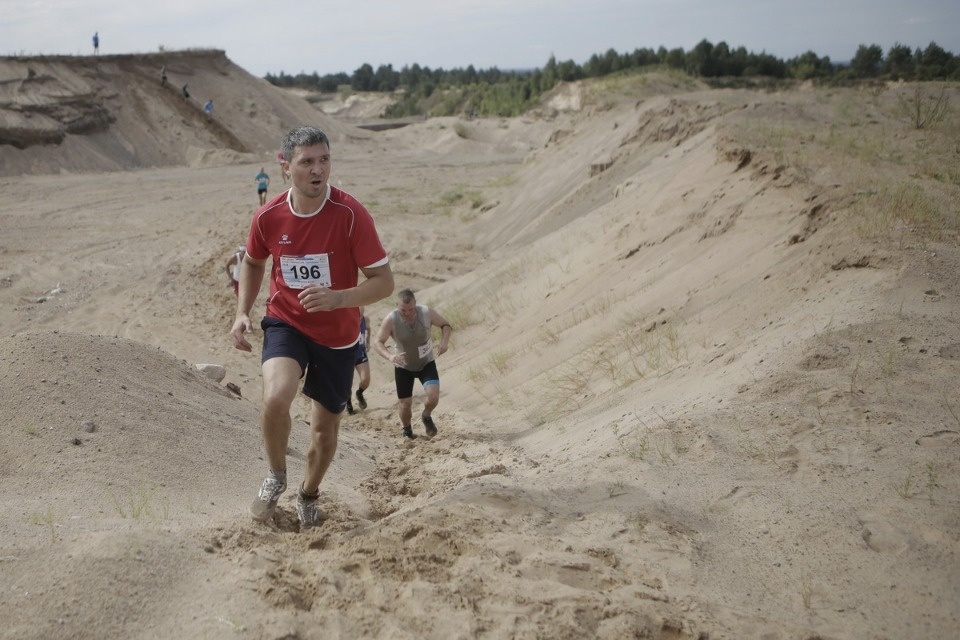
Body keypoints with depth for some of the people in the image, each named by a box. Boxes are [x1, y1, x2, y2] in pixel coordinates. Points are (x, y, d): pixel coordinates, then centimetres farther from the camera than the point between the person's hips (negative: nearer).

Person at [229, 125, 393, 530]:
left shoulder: (351, 215, -20)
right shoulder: (268, 217, -11)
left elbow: (384, 281, -17)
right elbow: (253, 263, 12)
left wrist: (337, 298, -34)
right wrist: (242, 313, 0)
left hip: (337, 336, 0)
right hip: (286, 322, 0)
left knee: (325, 428, 11)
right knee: (275, 397, -29)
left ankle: (309, 495, 42)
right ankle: (276, 476, 1)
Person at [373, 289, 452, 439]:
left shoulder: (427, 313, -22)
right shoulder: (390, 320, -26)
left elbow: (446, 325, -5)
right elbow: (378, 343, -20)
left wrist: (444, 342, -25)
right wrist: (390, 356, -41)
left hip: (426, 363, 0)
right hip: (403, 367, 0)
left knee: (433, 396, -20)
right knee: (405, 405, 3)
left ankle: (426, 416, 15)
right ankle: (406, 430, 37)